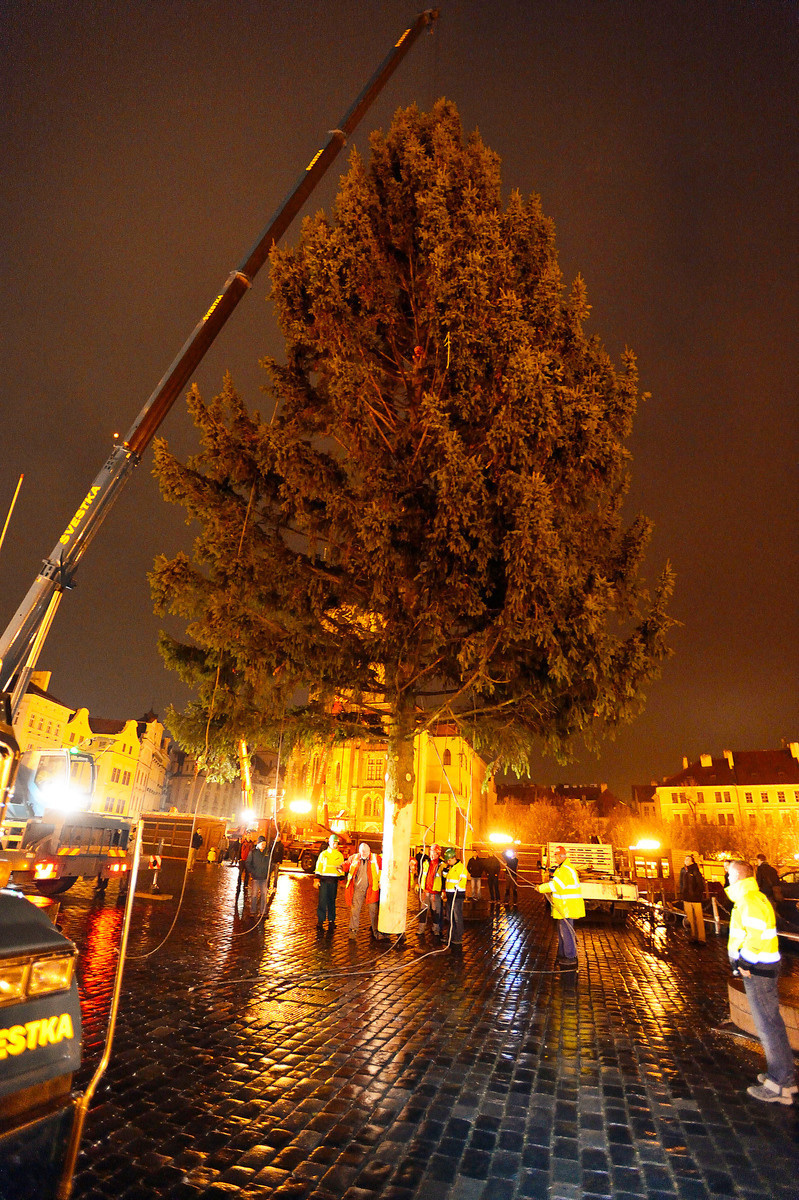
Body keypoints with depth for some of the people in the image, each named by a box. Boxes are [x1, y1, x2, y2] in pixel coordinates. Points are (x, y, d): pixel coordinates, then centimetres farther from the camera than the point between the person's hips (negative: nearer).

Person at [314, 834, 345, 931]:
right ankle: (320, 921, 2)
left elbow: (342, 868, 14)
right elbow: (319, 866, 5)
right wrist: (317, 878, -2)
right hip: (324, 879, -1)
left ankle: (331, 921, 14)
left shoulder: (340, 855, 10)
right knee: (322, 900, -4)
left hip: (334, 880, 1)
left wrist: (342, 877, 4)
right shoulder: (323, 854, 6)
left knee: (332, 901, 6)